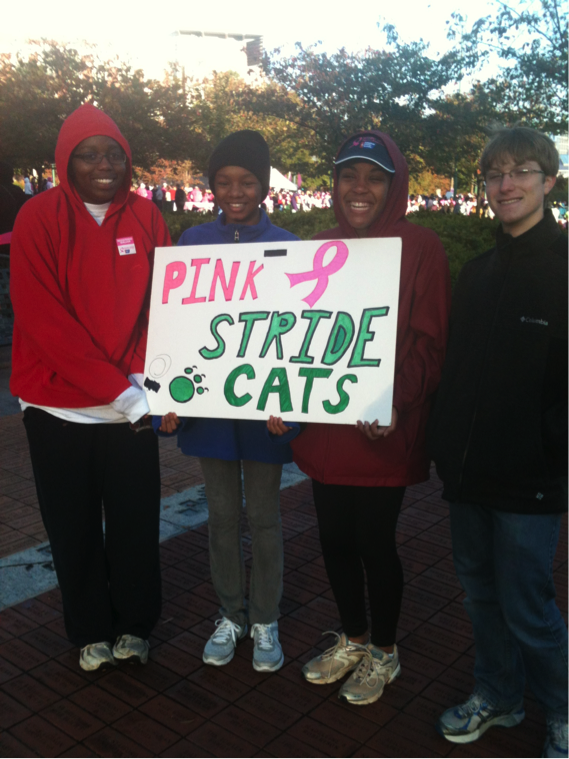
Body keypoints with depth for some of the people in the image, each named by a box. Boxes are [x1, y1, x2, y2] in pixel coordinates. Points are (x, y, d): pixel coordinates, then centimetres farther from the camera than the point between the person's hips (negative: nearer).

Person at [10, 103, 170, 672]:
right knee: (74, 529, 12)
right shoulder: (40, 218, -8)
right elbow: (42, 318, -15)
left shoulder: (145, 216, 1)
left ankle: (134, 625, 33)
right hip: (58, 408, -1)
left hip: (131, 406, 2)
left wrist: (142, 380, -14)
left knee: (136, 524, 10)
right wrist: (117, 390, -19)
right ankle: (91, 631, 34)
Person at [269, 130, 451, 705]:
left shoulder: (420, 248, -7)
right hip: (324, 427, 5)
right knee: (334, 538, 15)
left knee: (374, 541, 7)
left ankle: (383, 651, 33)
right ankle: (352, 639, 39)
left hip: (384, 433, -5)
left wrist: (395, 399, -26)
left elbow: (428, 344, -10)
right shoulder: (321, 249, 10)